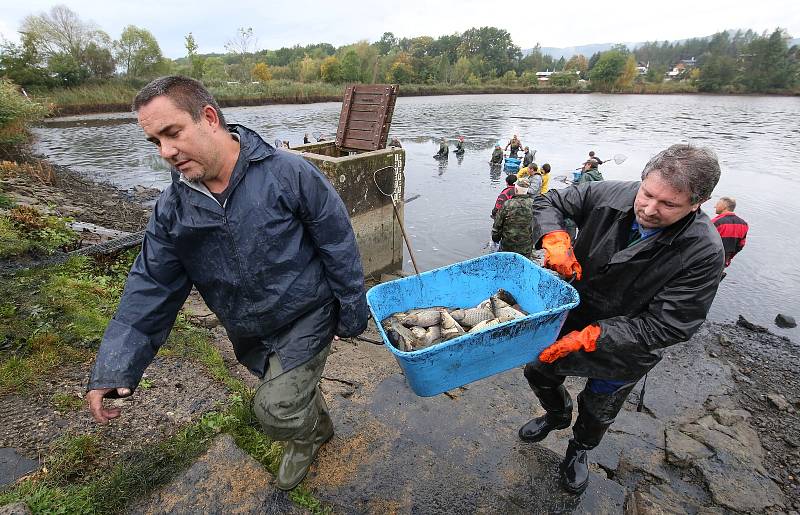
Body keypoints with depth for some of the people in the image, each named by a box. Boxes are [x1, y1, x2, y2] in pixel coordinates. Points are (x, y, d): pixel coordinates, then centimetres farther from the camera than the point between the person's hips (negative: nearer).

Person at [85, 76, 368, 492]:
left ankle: (306, 434, 29)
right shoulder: (172, 209, -6)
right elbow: (150, 286, -2)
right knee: (293, 390, 23)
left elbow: (339, 246, -17)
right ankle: (317, 428, 57)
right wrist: (114, 367, -9)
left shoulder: (288, 174, -22)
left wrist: (352, 313, -9)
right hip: (250, 334, 5)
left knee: (276, 411, -9)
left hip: (307, 318, -5)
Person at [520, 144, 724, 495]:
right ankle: (557, 415, 58)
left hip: (626, 346, -2)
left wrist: (588, 338, -34)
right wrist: (554, 239, -31)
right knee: (539, 373, 23)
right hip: (571, 317, 3)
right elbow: (549, 202, -9)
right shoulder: (611, 195, -22)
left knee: (597, 413, 23)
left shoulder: (704, 253, -28)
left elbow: (666, 326, -27)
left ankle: (579, 449, 59)